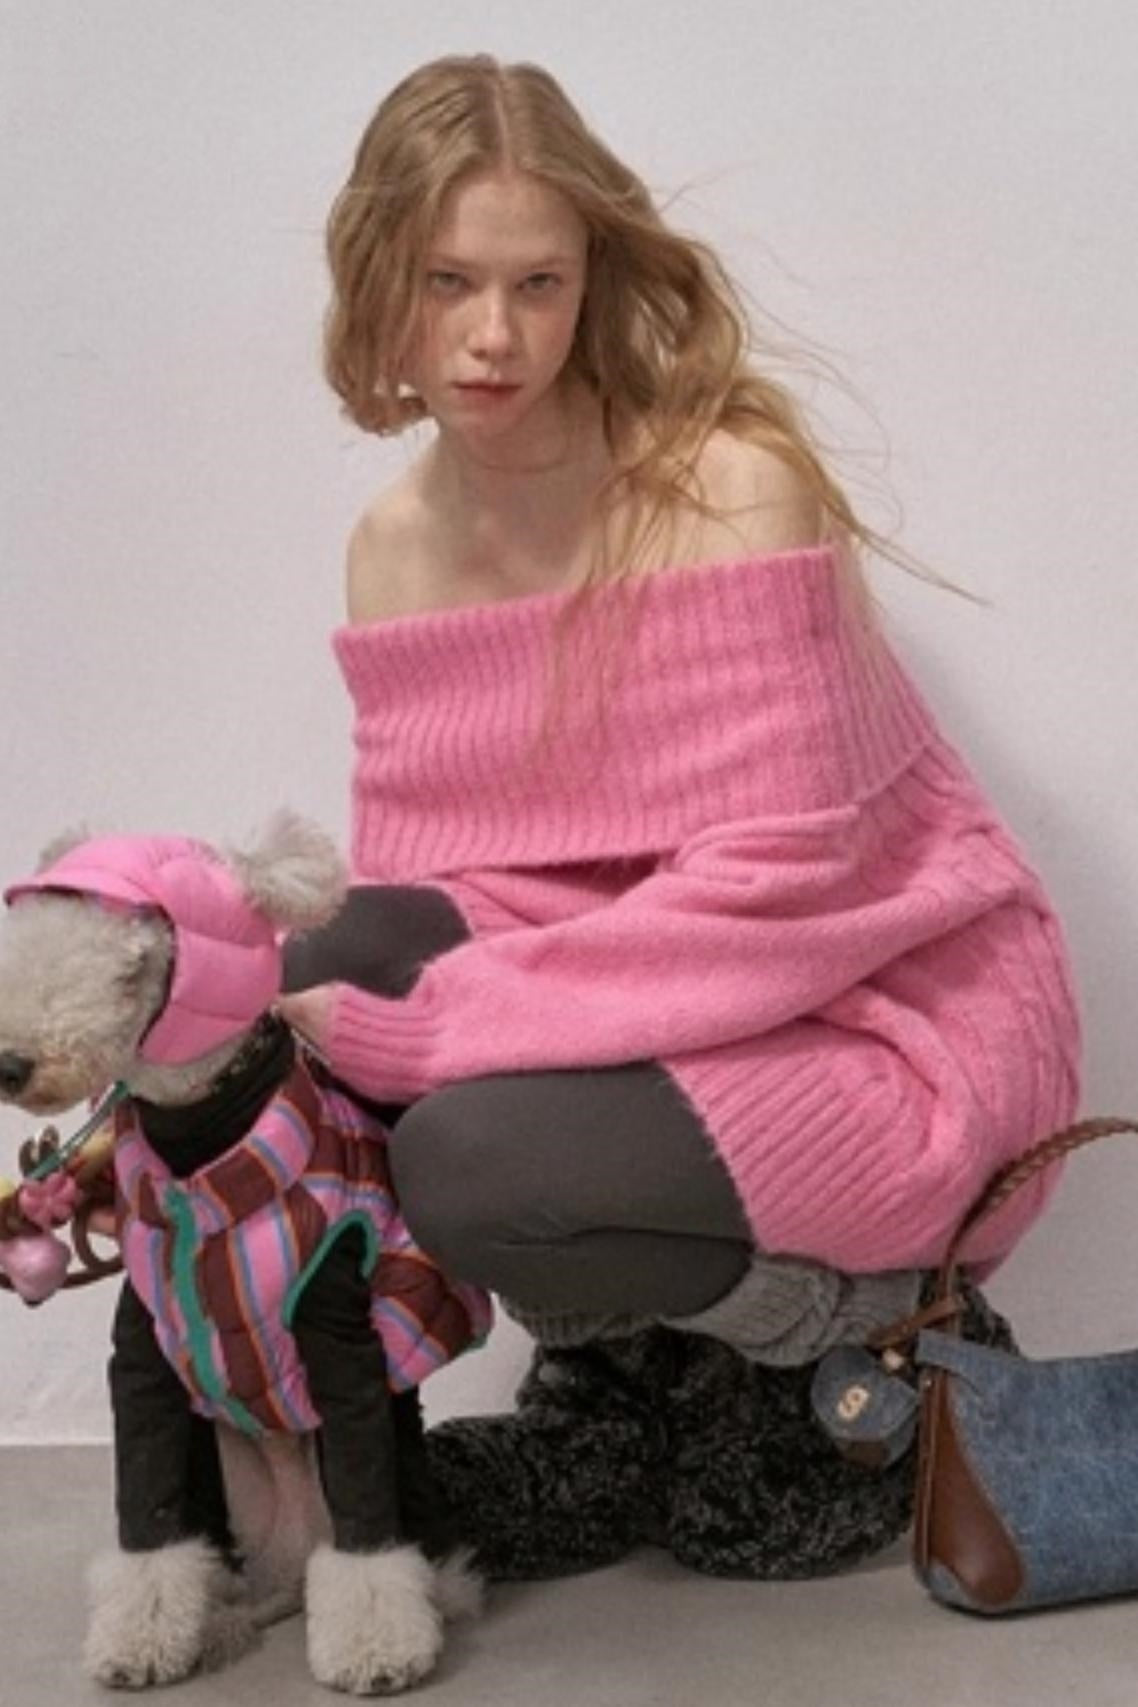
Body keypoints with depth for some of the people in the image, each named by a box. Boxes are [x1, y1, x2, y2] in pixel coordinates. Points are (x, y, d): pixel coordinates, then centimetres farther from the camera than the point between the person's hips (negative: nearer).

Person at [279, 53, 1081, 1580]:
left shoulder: (728, 484, -18)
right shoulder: (397, 544, 2)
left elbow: (777, 881, -24)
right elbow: (412, 885, 2)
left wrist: (431, 1028, -26)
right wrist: (332, 1013, -20)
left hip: (891, 1022, -6)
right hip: (648, 1005, 6)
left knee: (473, 1160, -29)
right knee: (329, 964, -16)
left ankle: (857, 1346, 3)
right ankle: (620, 1390, 4)